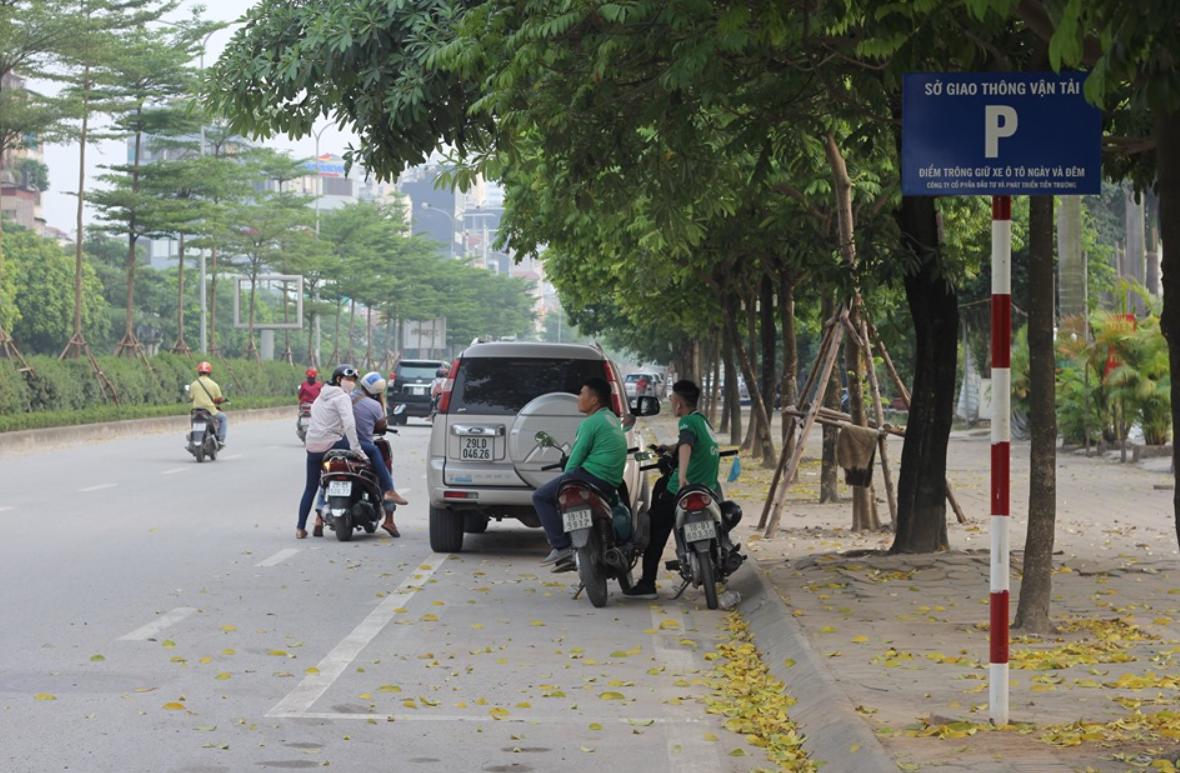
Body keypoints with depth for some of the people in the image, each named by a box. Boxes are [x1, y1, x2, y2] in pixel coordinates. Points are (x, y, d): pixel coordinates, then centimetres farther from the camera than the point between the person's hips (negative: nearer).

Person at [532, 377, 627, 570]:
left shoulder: (591, 423, -10)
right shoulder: (612, 419, 20)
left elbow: (576, 457, -10)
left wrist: (565, 478, 7)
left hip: (592, 475, -10)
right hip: (613, 482, 10)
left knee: (541, 497, -2)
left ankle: (561, 547, -13)